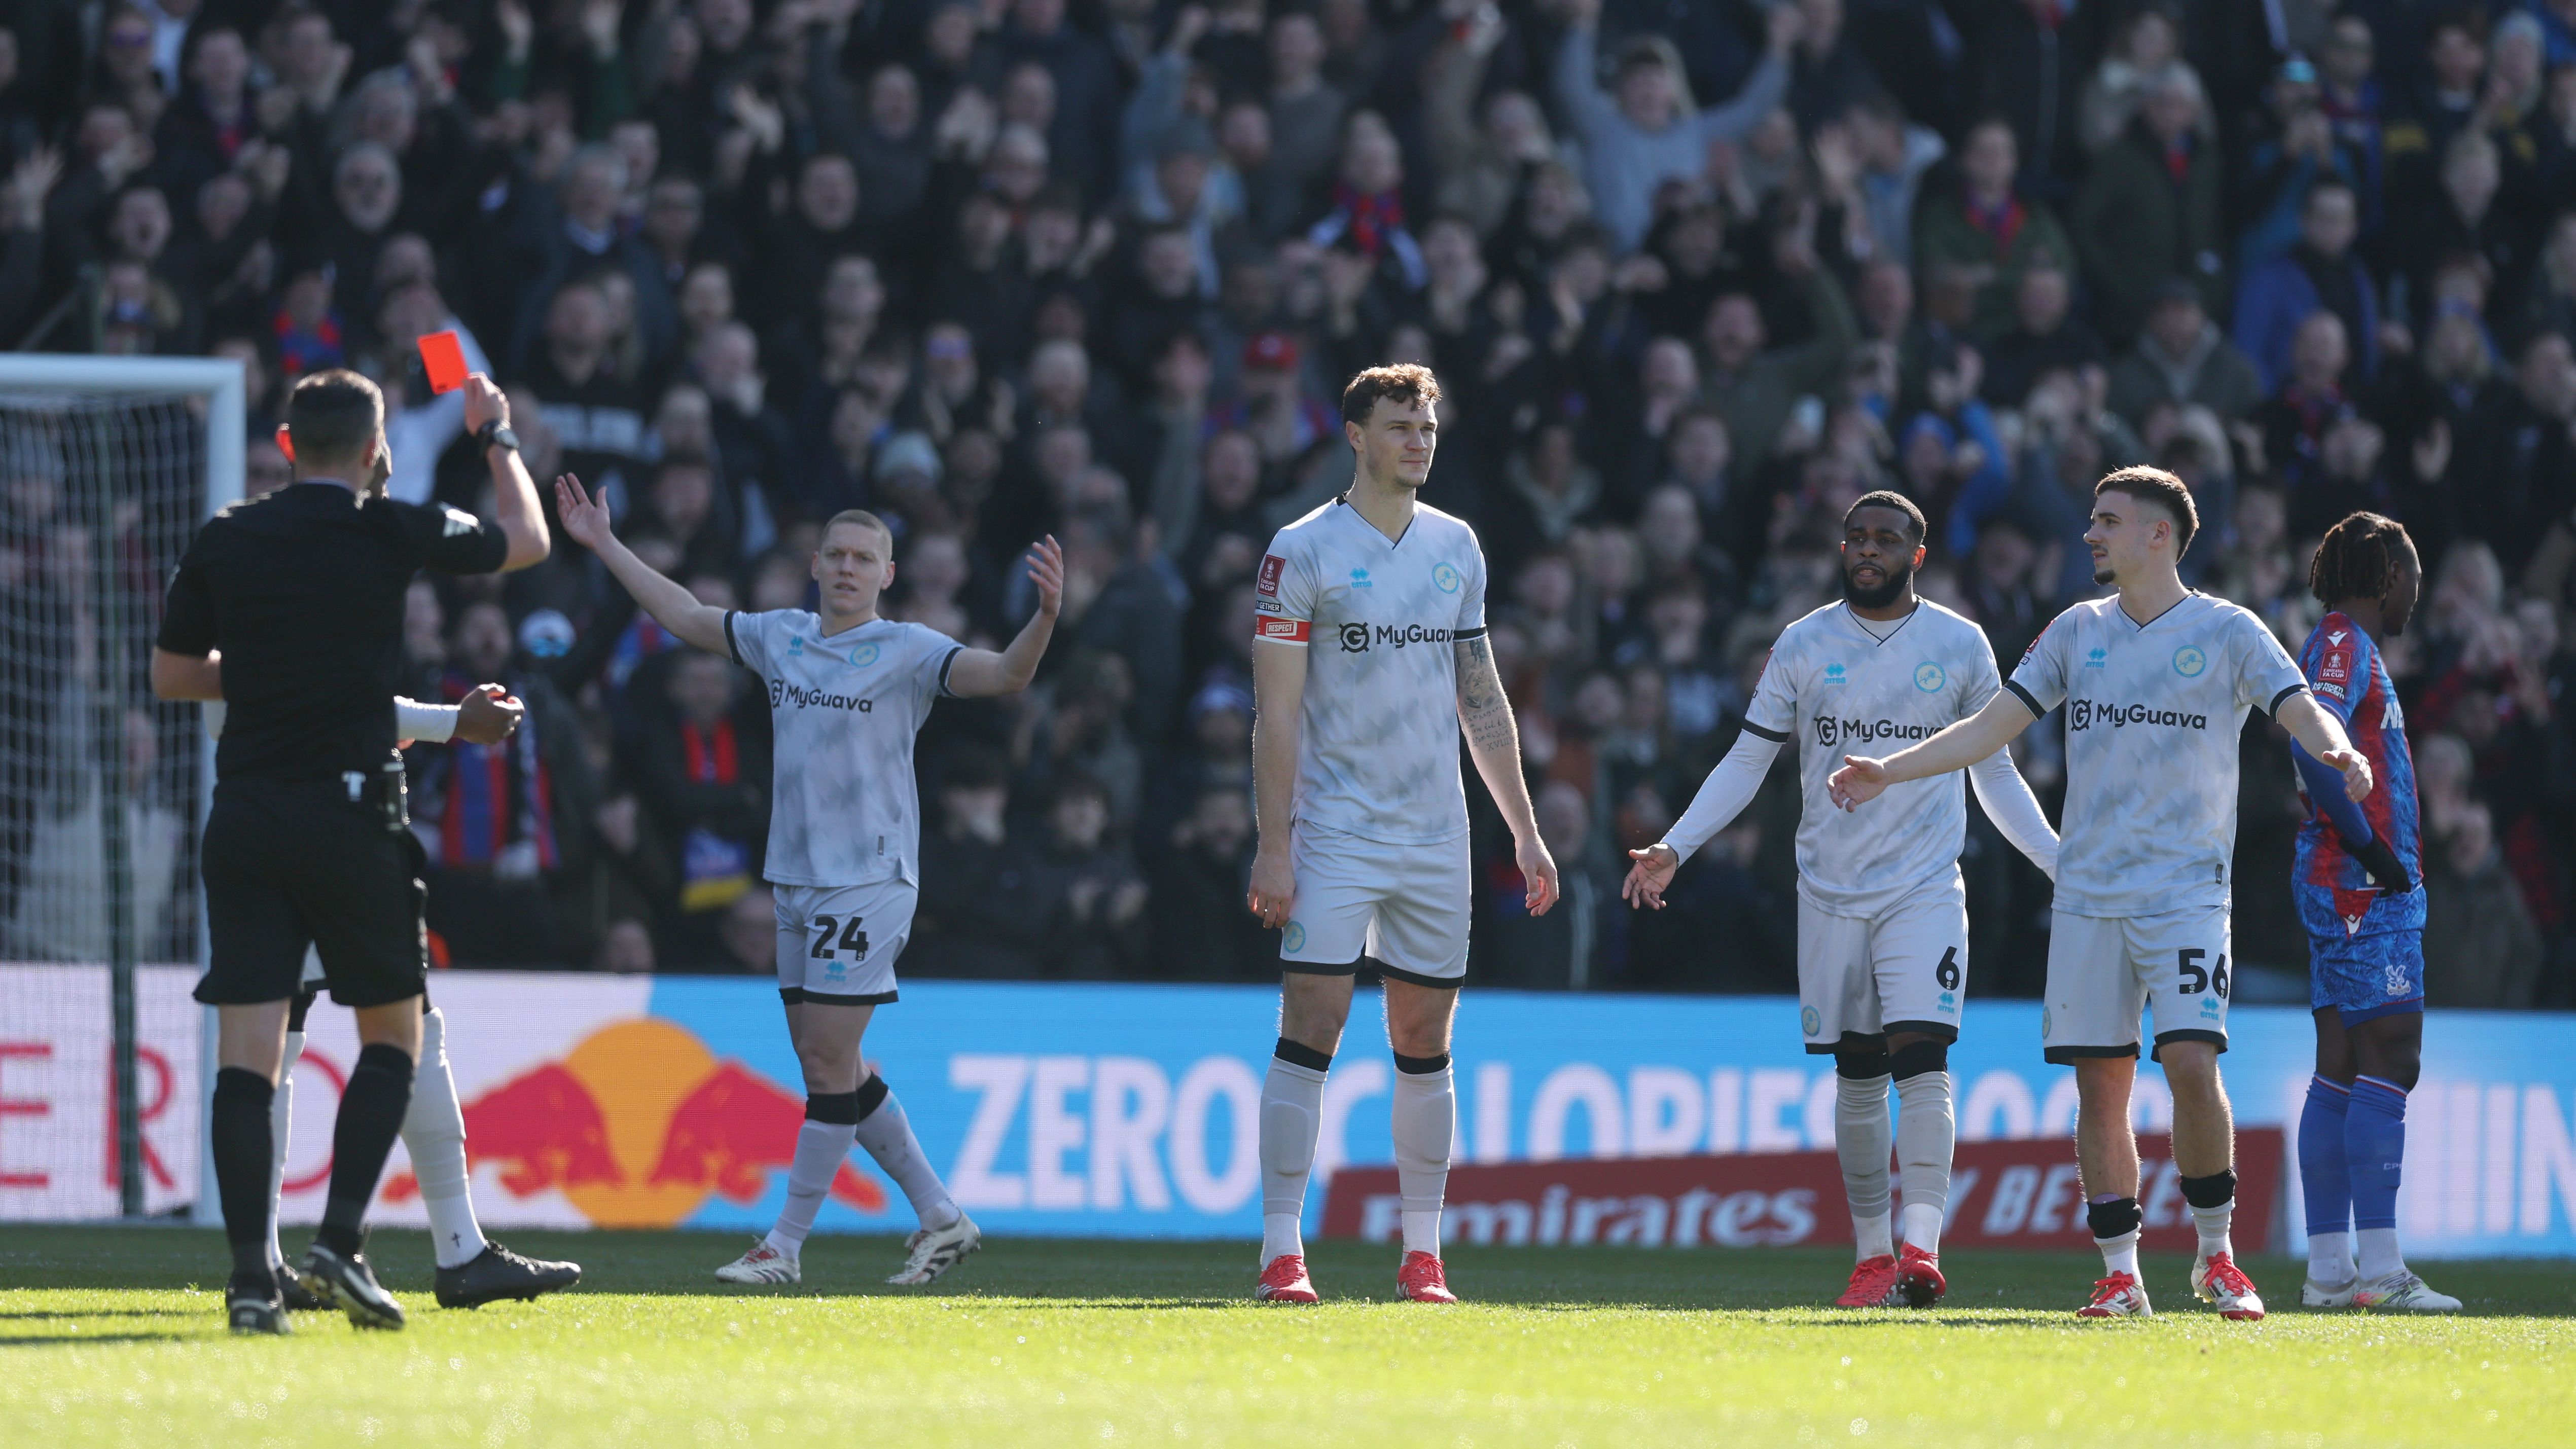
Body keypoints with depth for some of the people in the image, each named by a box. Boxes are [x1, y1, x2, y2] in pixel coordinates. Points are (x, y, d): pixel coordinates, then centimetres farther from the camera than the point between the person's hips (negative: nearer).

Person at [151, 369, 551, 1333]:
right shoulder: (392, 535, -3)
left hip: (245, 818, 3)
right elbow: (527, 540, 14)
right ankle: (340, 1242, -3)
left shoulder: (224, 541, 5)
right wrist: (497, 437, 29)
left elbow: (171, 675, 14)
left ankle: (250, 1272, -9)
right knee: (393, 1034, 12)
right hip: (351, 811, -3)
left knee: (247, 1051, -1)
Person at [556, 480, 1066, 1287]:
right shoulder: (782, 638, 11)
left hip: (869, 880, -7)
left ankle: (786, 1246, 0)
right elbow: (688, 618, 24)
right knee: (826, 1065, 9)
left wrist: (1044, 617, -36)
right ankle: (939, 1217, 18)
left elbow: (1004, 677, -18)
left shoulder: (906, 652, -6)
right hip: (796, 880, 7)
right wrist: (605, 547, 26)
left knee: (830, 1064, -7)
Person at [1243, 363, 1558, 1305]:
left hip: (1435, 838, 5)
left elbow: (1481, 698, 17)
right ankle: (1282, 1252, -9)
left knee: (1424, 1040, 6)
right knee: (1310, 1030, -9)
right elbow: (1276, 712, -6)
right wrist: (1272, 847, -12)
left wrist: (1524, 829, 14)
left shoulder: (1456, 548, 12)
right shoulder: (1304, 550, -4)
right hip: (1333, 832, -5)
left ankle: (1422, 1251, 12)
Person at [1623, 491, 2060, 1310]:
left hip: (1926, 886, -2)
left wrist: (2062, 863, 7)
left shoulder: (1960, 647, 4)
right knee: (1857, 1073, 4)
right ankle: (1872, 1255, 13)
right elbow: (1747, 763, 8)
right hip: (1833, 889, 2)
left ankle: (1921, 1248, -23)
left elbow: (1994, 773, 12)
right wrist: (1674, 849, -1)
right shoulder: (1804, 647, 4)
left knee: (1921, 1054, -17)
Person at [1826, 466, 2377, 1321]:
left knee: (2192, 1064, -16)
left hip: (2186, 889, -4)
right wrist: (1889, 771, 4)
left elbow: (2301, 713, -11)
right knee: (2100, 1083, 1)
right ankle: (2121, 1274, 7)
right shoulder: (2079, 632, 12)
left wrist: (2338, 752, -34)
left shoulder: (2226, 633, 0)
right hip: (2087, 893, 4)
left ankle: (2216, 1255, -1)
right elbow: (1990, 728, 13)